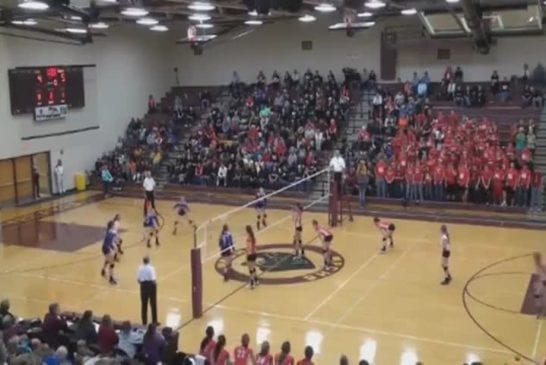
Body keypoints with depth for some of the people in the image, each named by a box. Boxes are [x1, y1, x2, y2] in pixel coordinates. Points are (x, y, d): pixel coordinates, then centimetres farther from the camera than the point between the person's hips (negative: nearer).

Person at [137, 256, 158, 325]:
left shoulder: (140, 268, -3)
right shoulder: (151, 268, -17)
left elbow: (138, 279, 1)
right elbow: (153, 279, -21)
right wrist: (155, 284, 0)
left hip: (143, 285, 4)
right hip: (151, 285, -4)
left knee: (144, 304, 12)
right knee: (153, 304, 7)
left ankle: (144, 322, 17)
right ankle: (154, 321, 12)